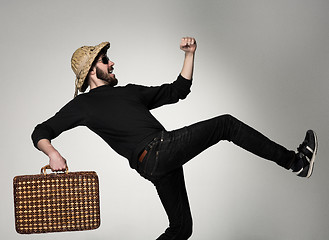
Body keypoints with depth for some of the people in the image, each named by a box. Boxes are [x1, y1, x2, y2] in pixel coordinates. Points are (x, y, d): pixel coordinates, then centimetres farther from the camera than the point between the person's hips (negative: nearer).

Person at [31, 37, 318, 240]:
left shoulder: (130, 91, 26)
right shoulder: (82, 105, 8)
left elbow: (178, 90, 28)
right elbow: (41, 132, 6)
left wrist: (190, 54, 18)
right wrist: (53, 153, -17)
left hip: (167, 153, 7)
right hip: (152, 157, -7)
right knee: (226, 124, -8)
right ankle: (294, 160, 2)